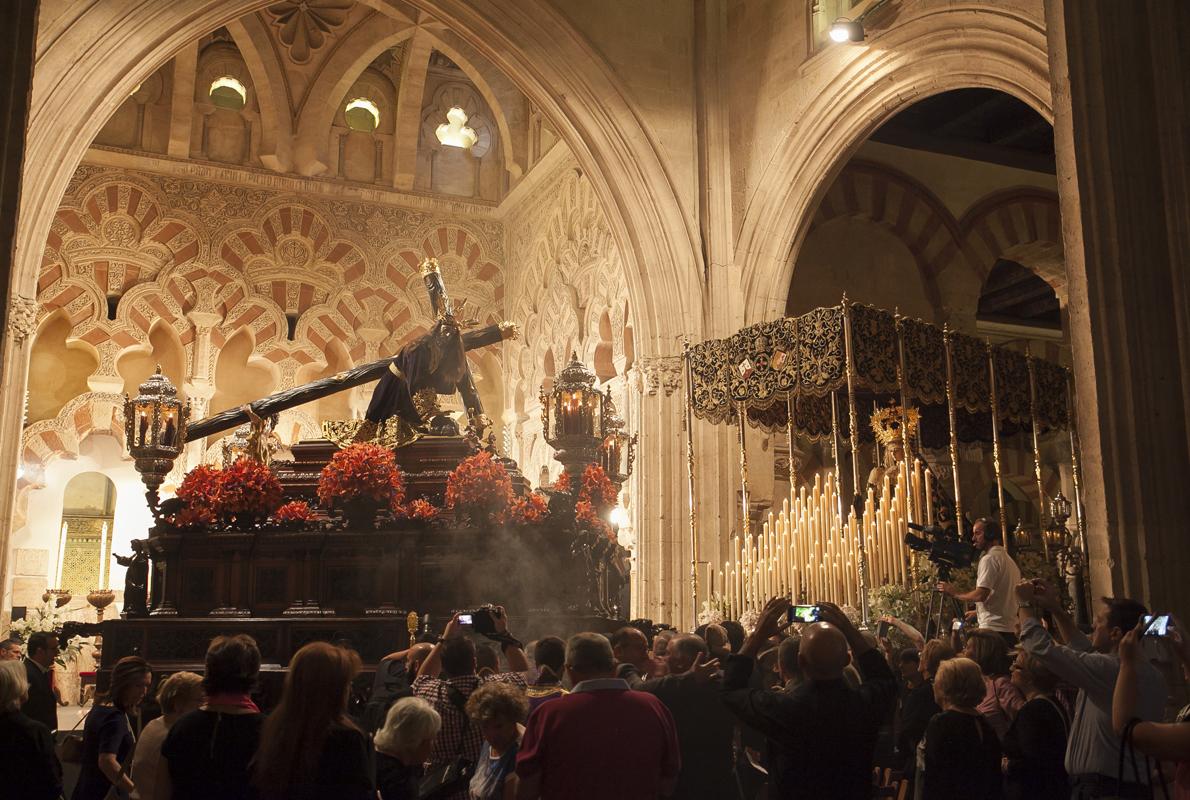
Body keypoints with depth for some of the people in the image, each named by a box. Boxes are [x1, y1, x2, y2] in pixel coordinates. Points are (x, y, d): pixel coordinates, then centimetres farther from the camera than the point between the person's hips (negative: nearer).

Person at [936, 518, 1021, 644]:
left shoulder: (989, 558, -9)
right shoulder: (1009, 559, 20)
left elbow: (980, 595, -19)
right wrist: (978, 611, 26)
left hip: (992, 629, -9)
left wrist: (955, 593, -5)